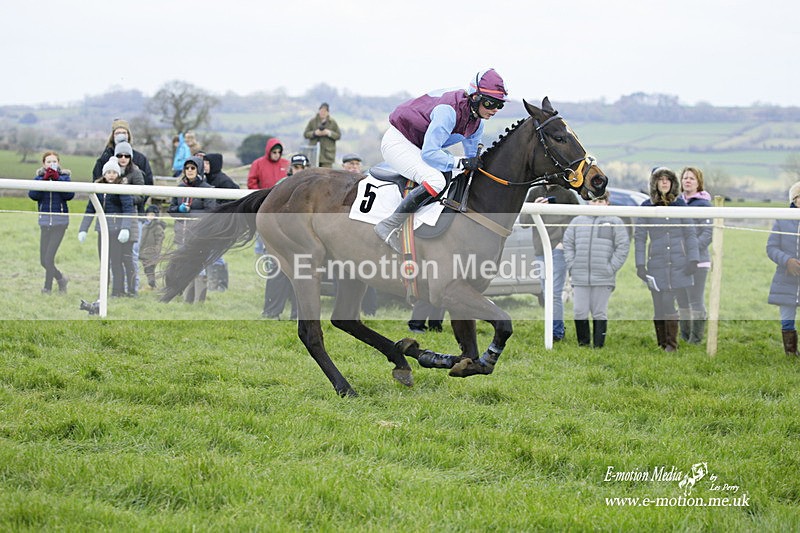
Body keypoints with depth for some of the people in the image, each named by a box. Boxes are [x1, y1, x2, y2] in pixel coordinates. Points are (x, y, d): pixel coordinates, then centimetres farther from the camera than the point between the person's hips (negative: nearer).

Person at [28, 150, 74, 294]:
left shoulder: (64, 177, 2)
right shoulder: (39, 178, 7)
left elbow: (70, 195, -14)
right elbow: (32, 195, -11)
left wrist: (57, 179, -19)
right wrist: (44, 179, -19)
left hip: (60, 221, -3)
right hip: (44, 221, 3)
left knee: (49, 258, -12)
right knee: (43, 260, 5)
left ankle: (47, 288, 0)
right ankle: (61, 279, 29)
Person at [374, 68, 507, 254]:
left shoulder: (476, 123, -2)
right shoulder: (448, 111, -31)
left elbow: (472, 157, 11)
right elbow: (429, 154, -33)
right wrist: (462, 163, -34)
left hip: (419, 146, 10)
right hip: (397, 142, -10)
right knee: (435, 181, -31)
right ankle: (389, 226, -24)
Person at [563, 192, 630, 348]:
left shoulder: (615, 222, 4)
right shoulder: (578, 221, 13)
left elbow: (623, 246, 0)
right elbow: (568, 244, 15)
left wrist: (611, 268, -7)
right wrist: (572, 266, 4)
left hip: (603, 277, -2)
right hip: (580, 278, 2)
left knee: (600, 313, 2)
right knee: (579, 311, 0)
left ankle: (599, 345, 8)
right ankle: (583, 343, 11)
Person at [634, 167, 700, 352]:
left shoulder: (680, 204, 6)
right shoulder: (647, 207, 4)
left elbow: (690, 233, 9)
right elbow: (639, 237, 7)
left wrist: (693, 259, 1)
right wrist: (640, 264, 1)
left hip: (678, 264, 0)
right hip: (656, 264, 0)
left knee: (671, 304, -8)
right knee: (659, 307, 0)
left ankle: (672, 344, 0)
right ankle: (662, 345, 9)